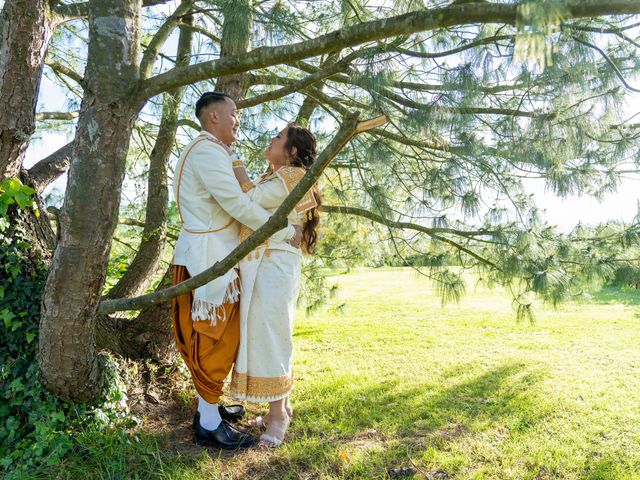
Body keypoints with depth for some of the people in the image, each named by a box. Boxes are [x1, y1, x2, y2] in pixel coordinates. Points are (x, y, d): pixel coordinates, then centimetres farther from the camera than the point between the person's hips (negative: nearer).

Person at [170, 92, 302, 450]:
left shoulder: (213, 152, 20)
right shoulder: (207, 151, -14)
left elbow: (234, 201, 16)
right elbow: (237, 204, -21)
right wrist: (286, 232, -13)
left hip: (216, 258, 10)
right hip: (207, 259, -10)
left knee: (221, 337, 16)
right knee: (213, 339, -2)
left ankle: (209, 405, 30)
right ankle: (209, 425, 10)